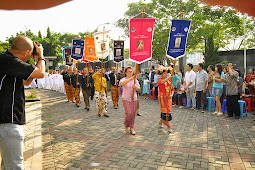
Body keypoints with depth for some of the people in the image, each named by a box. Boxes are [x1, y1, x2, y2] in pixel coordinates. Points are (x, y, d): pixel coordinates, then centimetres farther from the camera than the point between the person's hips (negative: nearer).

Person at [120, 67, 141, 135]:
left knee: (133, 114, 5)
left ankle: (131, 128, 19)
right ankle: (126, 125, 17)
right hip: (126, 99, -4)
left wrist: (136, 87, -17)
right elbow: (122, 83, -29)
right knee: (129, 113, -11)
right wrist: (130, 79, -39)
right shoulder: (124, 79, -4)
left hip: (134, 99, 4)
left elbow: (139, 89, 6)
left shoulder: (135, 80, 9)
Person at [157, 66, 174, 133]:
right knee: (165, 111, -6)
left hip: (168, 98, 6)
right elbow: (161, 82, -33)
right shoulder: (160, 79, -7)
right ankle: (169, 127, 1)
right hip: (162, 97, -6)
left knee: (166, 110, 10)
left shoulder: (169, 80, 9)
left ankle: (160, 121, 33)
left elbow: (172, 89, 9)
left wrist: (171, 95, -11)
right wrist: (168, 77, -47)